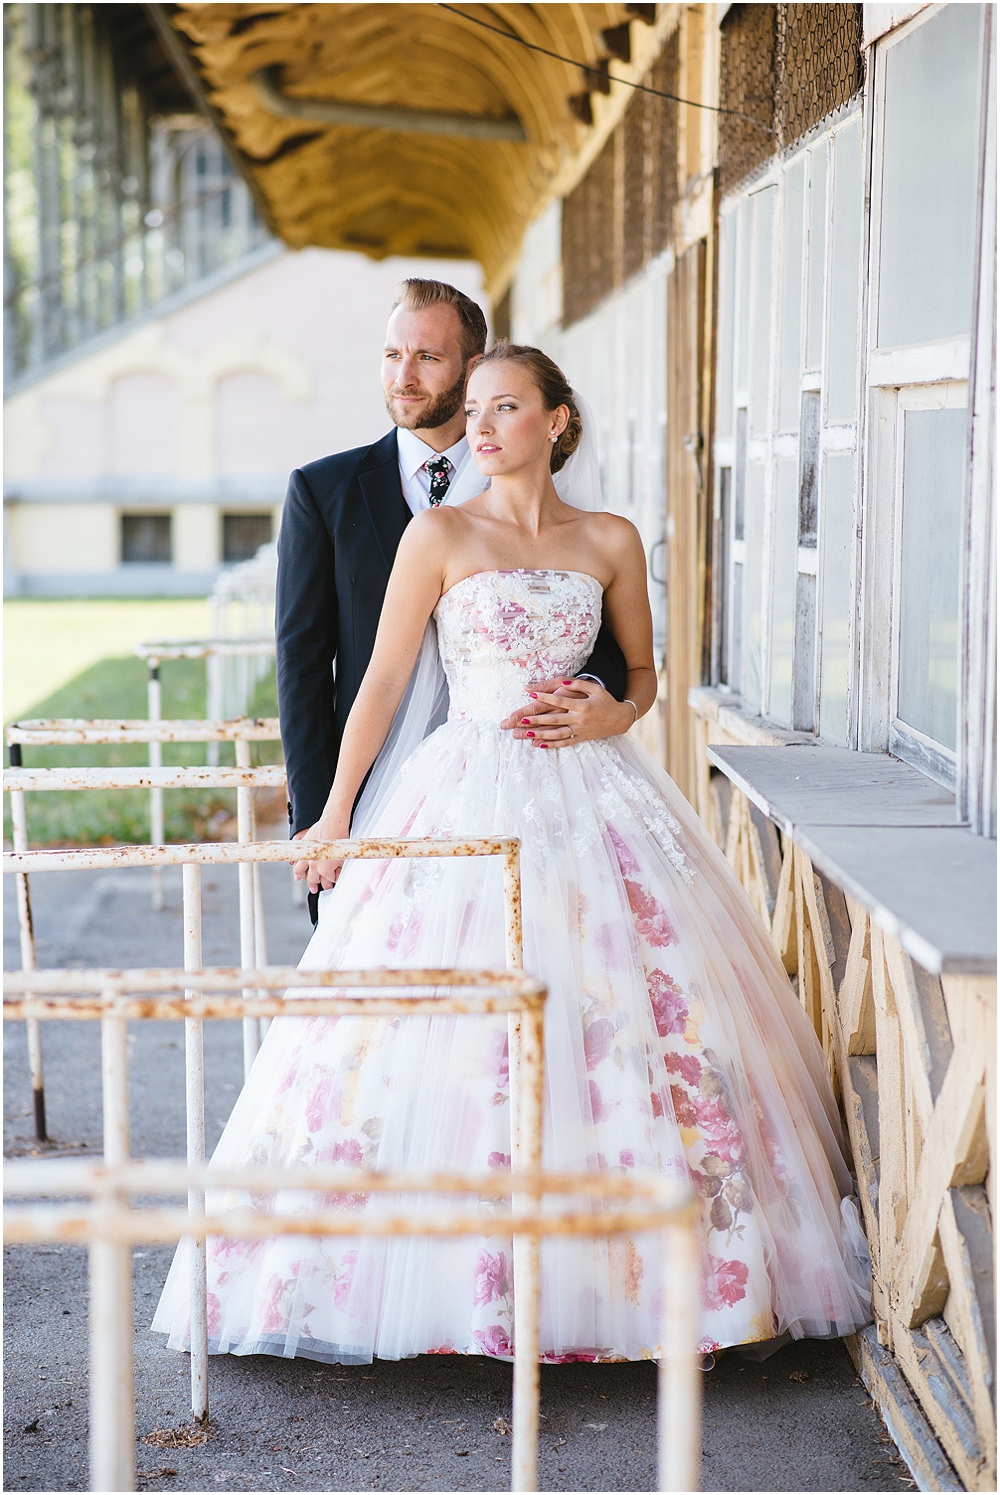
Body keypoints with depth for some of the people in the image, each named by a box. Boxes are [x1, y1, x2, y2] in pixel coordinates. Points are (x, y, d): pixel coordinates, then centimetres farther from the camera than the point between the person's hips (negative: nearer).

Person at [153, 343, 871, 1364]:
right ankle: (468, 1277, 5)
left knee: (621, 1015, -1)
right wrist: (336, 813, 0)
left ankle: (657, 1269, 10)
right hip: (471, 792, -2)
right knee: (458, 1015, -6)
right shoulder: (441, 533, 1)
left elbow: (643, 672, 18)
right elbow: (384, 681, 1)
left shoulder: (610, 541, 8)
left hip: (587, 794, 2)